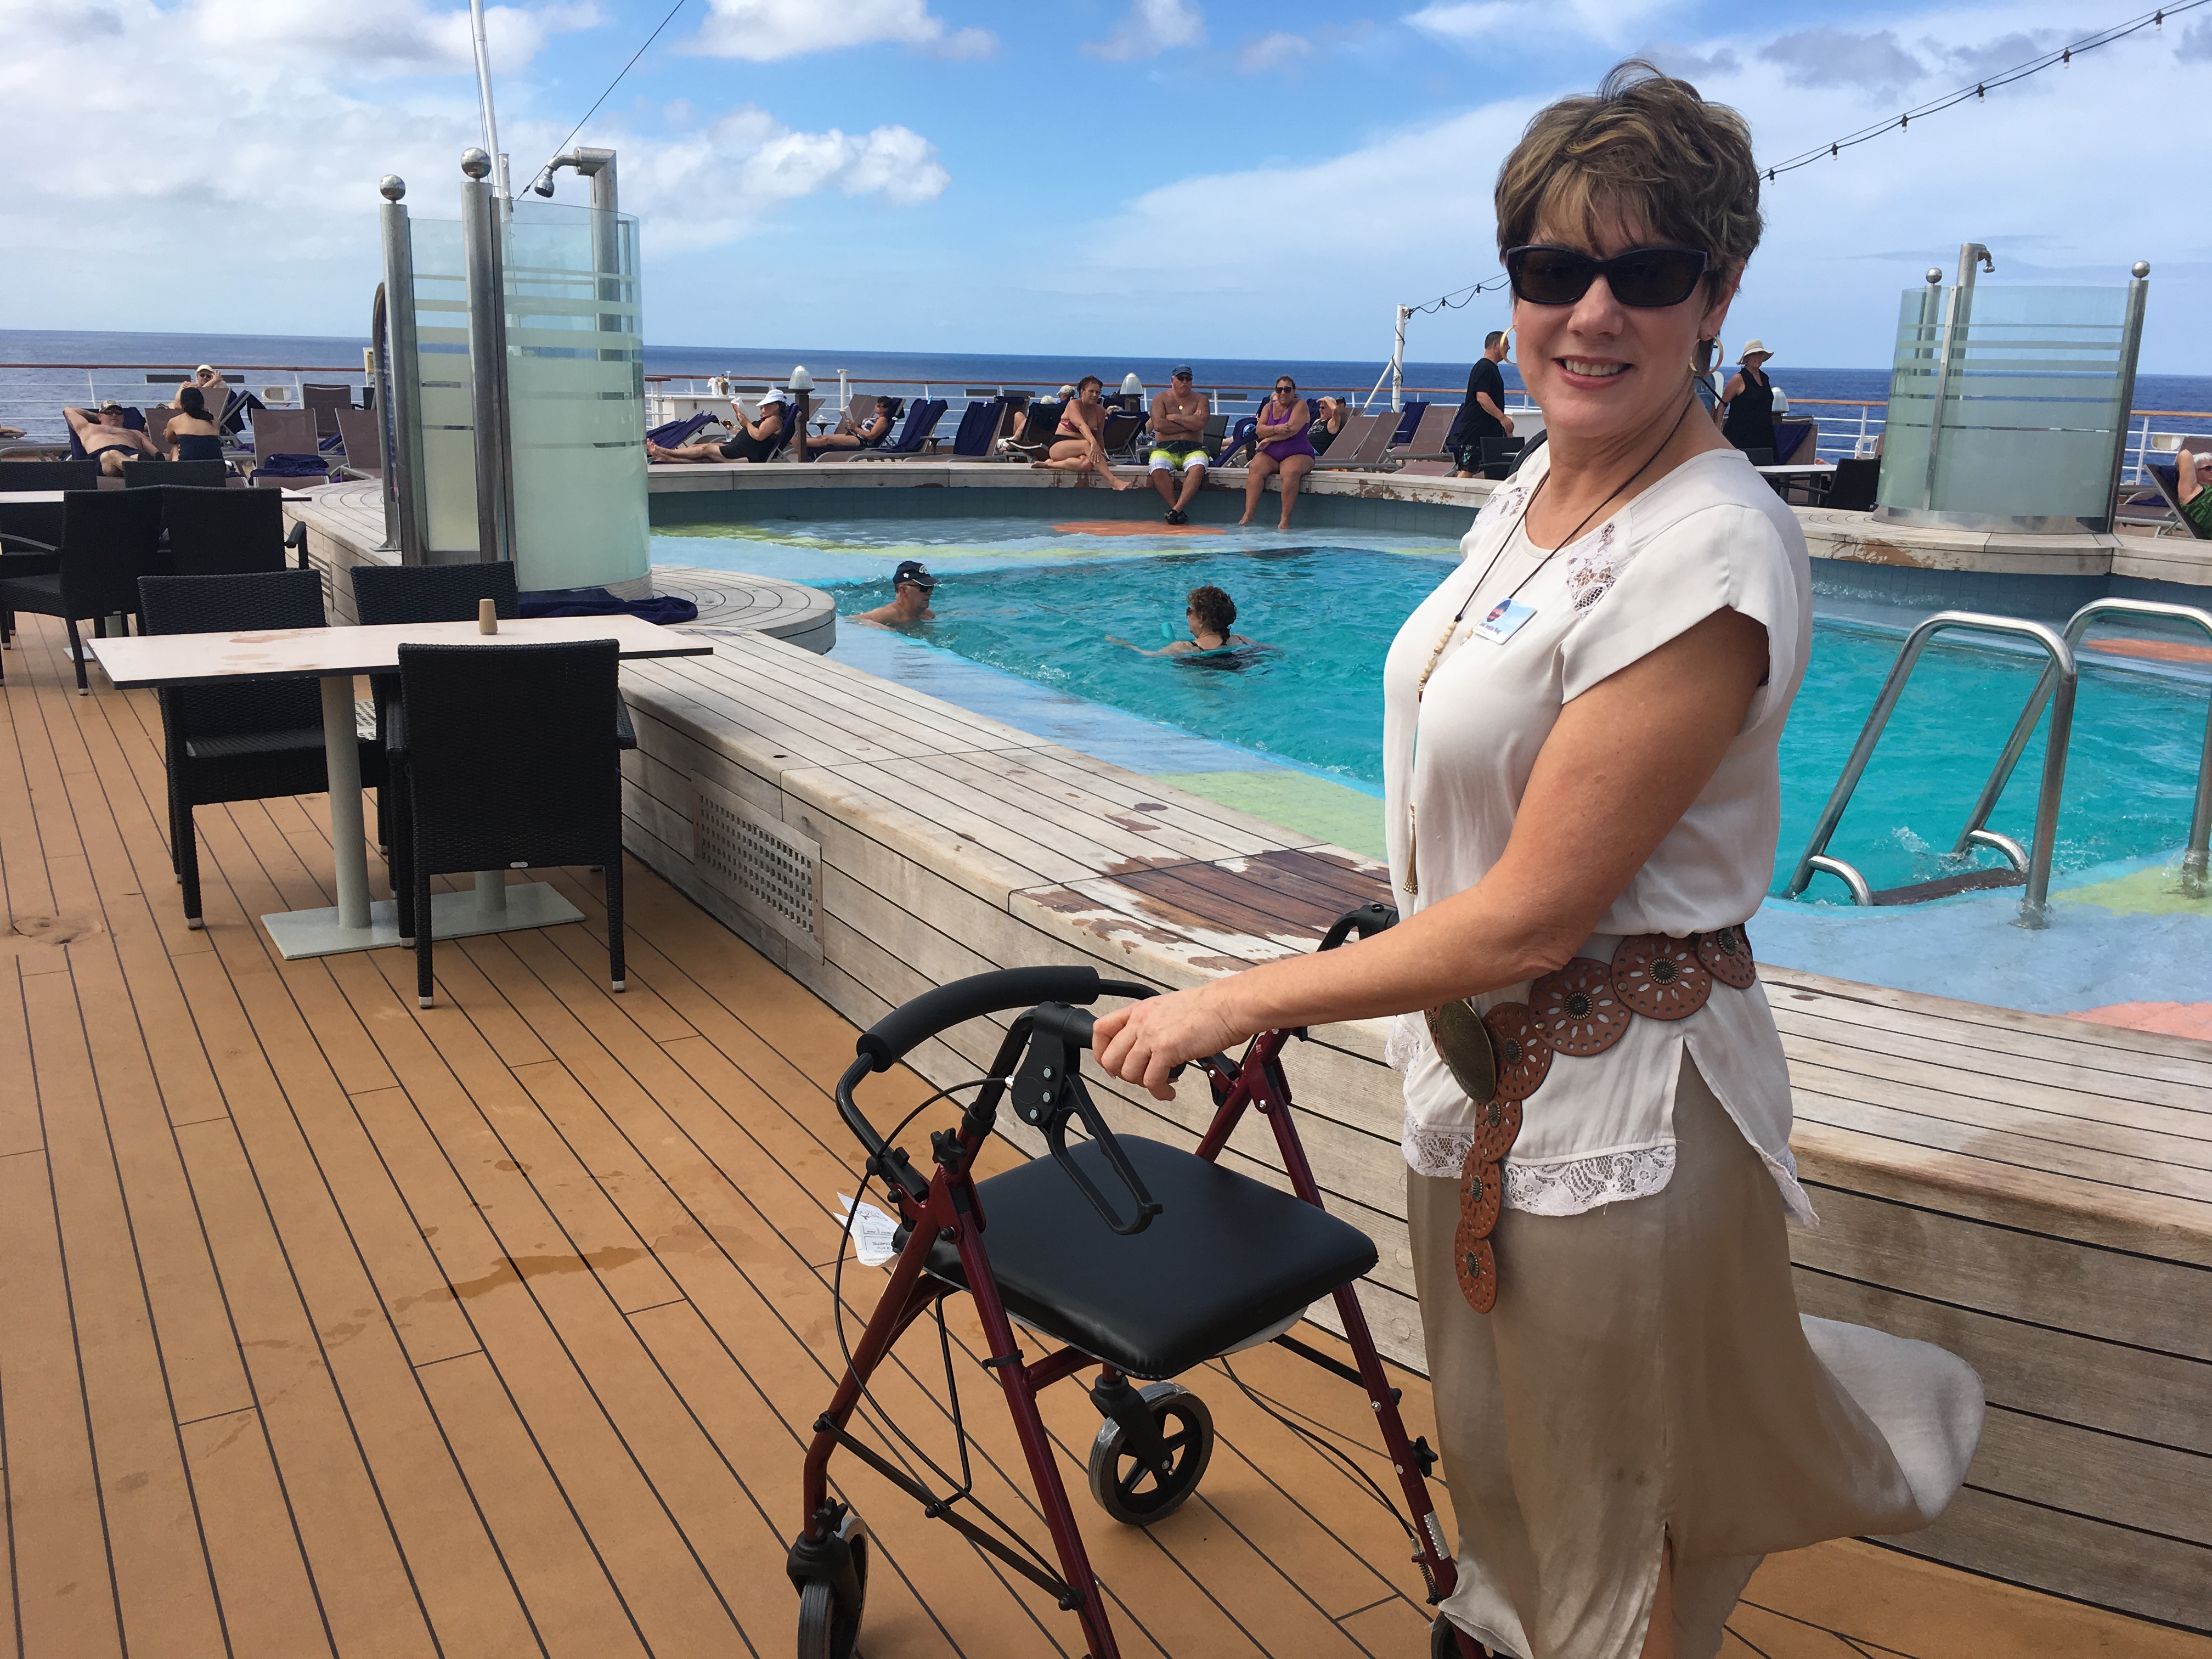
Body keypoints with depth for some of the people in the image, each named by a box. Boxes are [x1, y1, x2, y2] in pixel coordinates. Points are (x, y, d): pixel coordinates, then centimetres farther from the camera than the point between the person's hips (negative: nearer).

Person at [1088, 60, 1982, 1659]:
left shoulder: (1709, 557, -26)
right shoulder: (1537, 490, 2)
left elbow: (1530, 918, -26)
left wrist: (1240, 1002, -19)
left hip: (1616, 1099, -8)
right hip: (1485, 1060, 8)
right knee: (1499, 1473, 28)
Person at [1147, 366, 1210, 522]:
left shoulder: (1200, 400, 12)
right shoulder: (1161, 399, 10)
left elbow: (1201, 423, -9)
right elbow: (1158, 425, -8)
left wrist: (1174, 418, -5)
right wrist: (1189, 424, -3)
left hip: (1193, 450, 0)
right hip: (1165, 449, 0)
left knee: (1198, 467, -34)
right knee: (1158, 470, -33)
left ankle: (1177, 509, -38)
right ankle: (1180, 511, -28)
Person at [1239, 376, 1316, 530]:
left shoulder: (1300, 406, -1)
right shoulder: (1269, 407, 13)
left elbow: (1291, 430, -16)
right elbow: (1259, 430, -1)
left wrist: (1269, 439, -9)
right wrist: (1276, 429, -20)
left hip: (1297, 455, -4)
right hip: (1269, 455, 4)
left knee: (1292, 472, -37)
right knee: (1255, 469, -27)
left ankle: (1285, 520, -38)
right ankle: (1248, 514, -38)